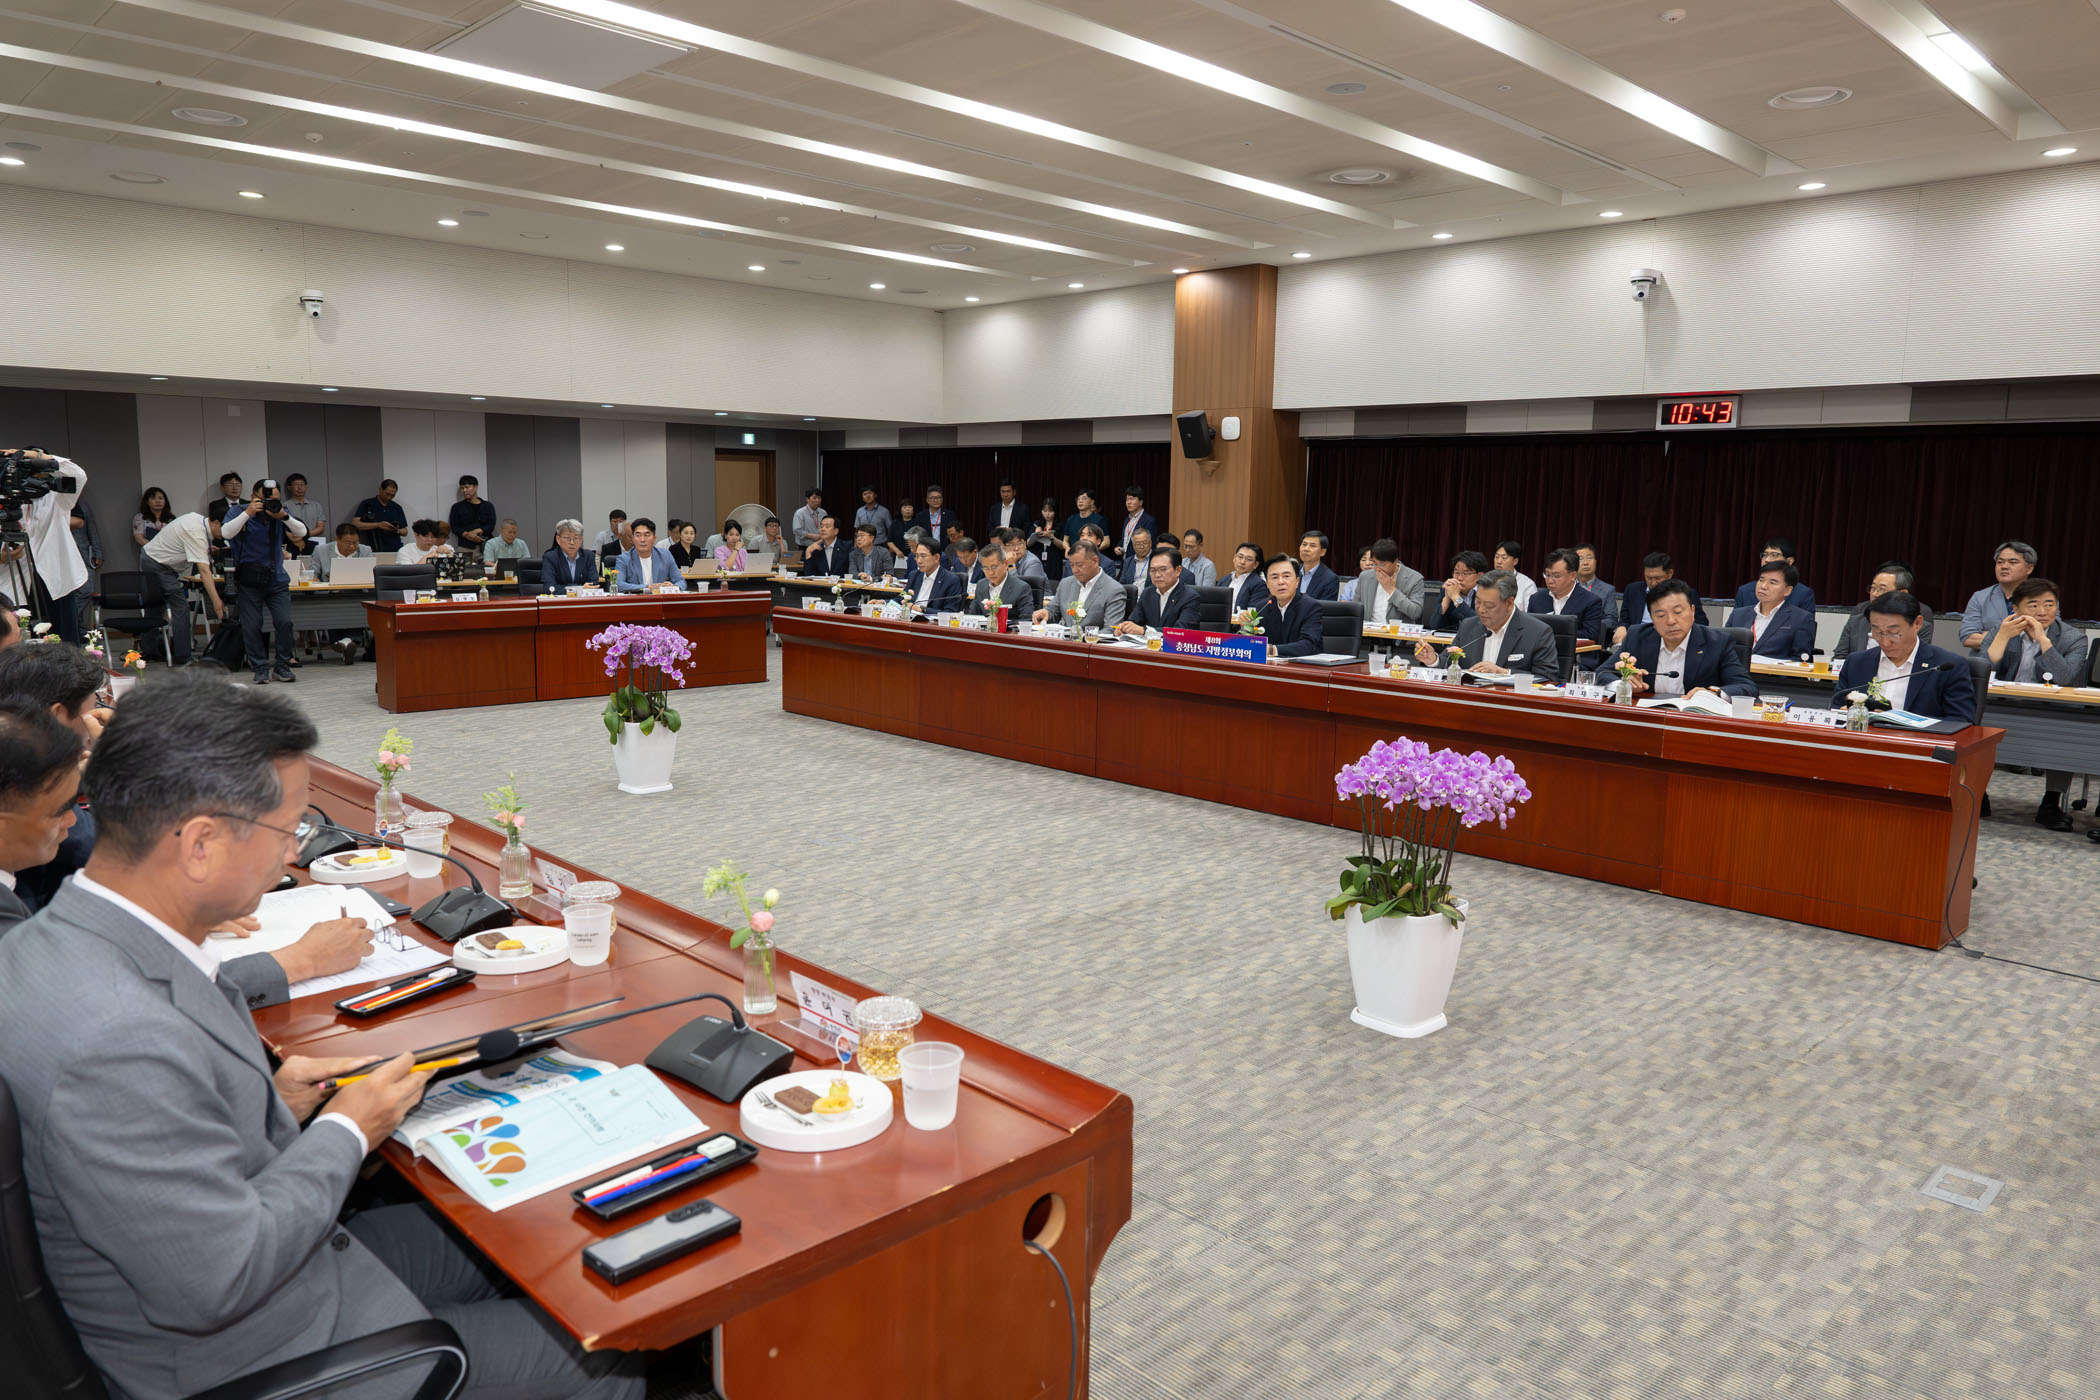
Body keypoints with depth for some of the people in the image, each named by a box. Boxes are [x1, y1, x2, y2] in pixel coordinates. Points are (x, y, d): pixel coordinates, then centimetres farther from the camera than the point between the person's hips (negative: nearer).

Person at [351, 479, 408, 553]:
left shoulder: (397, 508, 14)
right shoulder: (366, 504, 5)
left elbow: (405, 531, 18)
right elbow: (355, 524, -5)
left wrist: (397, 531, -5)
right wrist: (378, 525, -13)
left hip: (396, 550, 3)